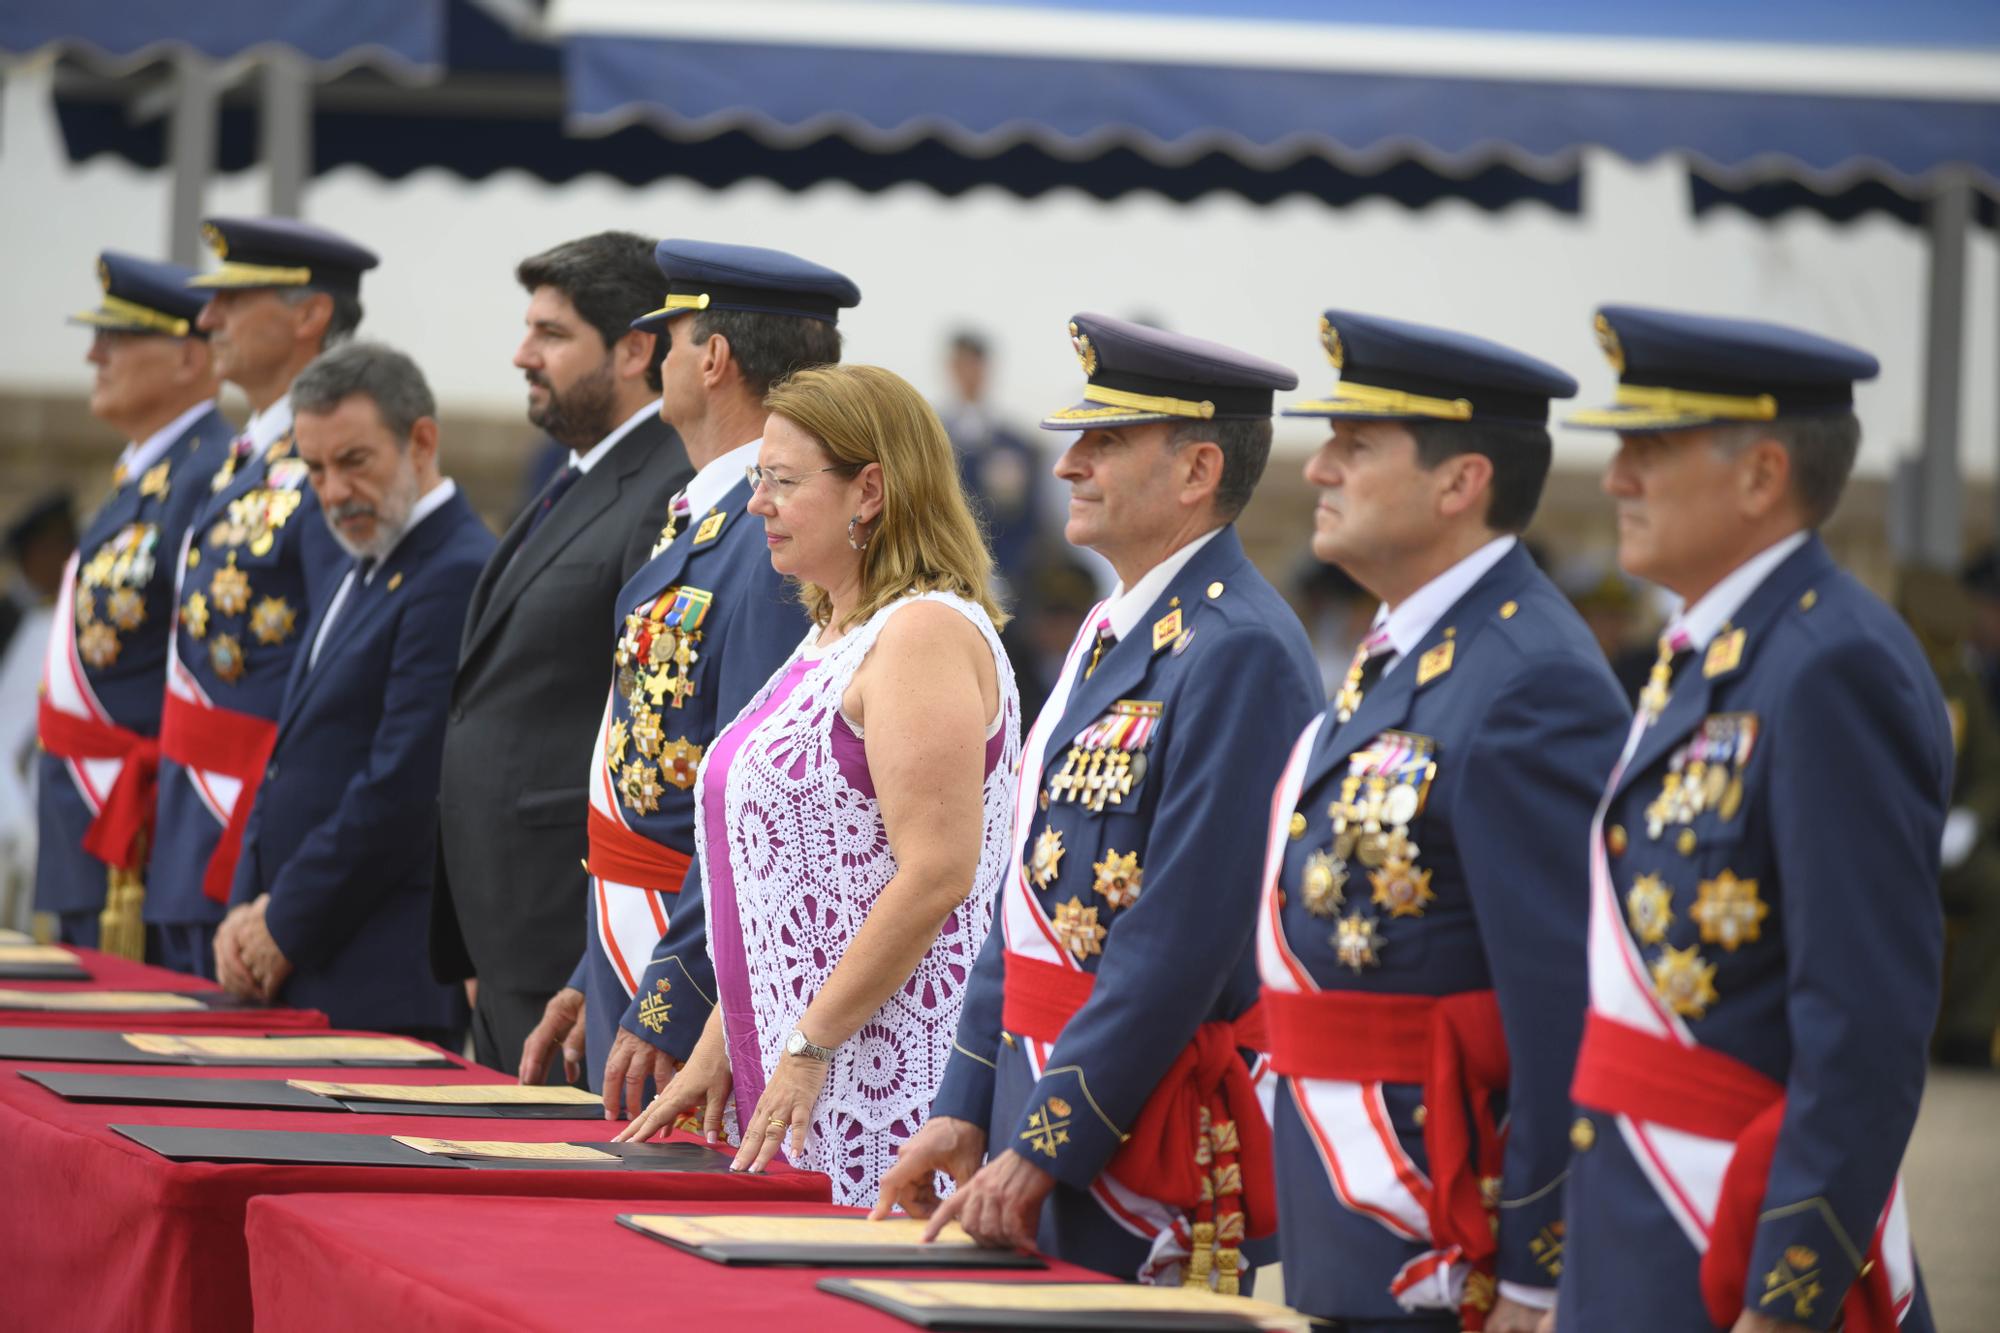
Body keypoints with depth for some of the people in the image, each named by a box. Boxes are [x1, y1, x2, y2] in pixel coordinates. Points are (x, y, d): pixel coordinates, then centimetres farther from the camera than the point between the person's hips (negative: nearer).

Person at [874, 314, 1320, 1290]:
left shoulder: (1238, 650, -16)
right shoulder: (1113, 634, 15)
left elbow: (1182, 937, -21)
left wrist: (1042, 1145, -19)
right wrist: (966, 1112, 13)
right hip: (1043, 1101, 9)